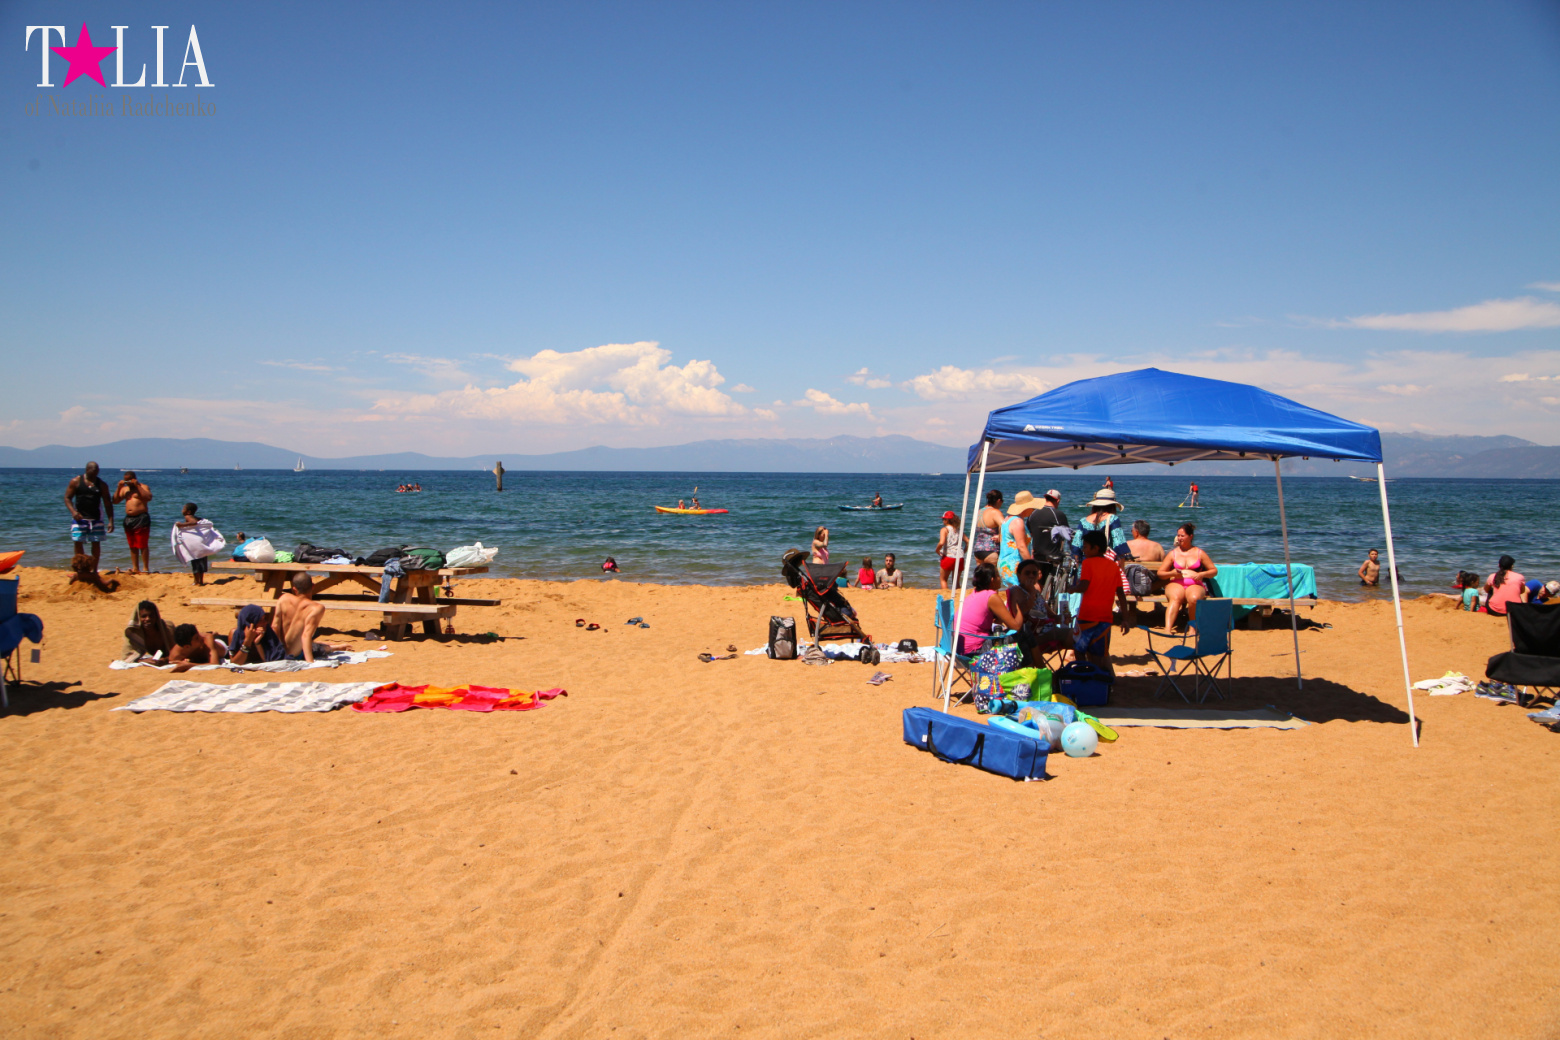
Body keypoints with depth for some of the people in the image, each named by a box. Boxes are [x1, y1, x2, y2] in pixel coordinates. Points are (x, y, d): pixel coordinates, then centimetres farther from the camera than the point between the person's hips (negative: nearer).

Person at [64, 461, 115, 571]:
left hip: (96, 519, 1)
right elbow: (67, 498, 1)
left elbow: (108, 503, 5)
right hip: (79, 518, -1)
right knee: (78, 543, -2)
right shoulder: (76, 481, 1)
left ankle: (94, 570, 10)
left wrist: (111, 521, -2)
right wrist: (73, 511, -17)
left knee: (96, 543, 1)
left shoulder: (101, 484, 4)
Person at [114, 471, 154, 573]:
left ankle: (146, 568, -6)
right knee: (132, 546, 8)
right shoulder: (124, 489, 18)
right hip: (128, 519, 7)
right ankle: (135, 568, 12)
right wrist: (119, 487, 3)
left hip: (141, 518, -7)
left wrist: (137, 485, -16)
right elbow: (115, 501, 12)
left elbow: (148, 497, -18)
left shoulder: (143, 487, 1)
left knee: (143, 545, -8)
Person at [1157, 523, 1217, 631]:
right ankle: (1167, 628, -52)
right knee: (1175, 598, -37)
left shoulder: (1199, 553, 15)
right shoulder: (1173, 553, 15)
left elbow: (1214, 570, 15)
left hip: (1195, 585, 0)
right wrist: (1172, 573, -8)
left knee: (1194, 598, -38)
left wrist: (1202, 574, -6)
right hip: (1175, 584, 0)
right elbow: (1160, 572, 13)